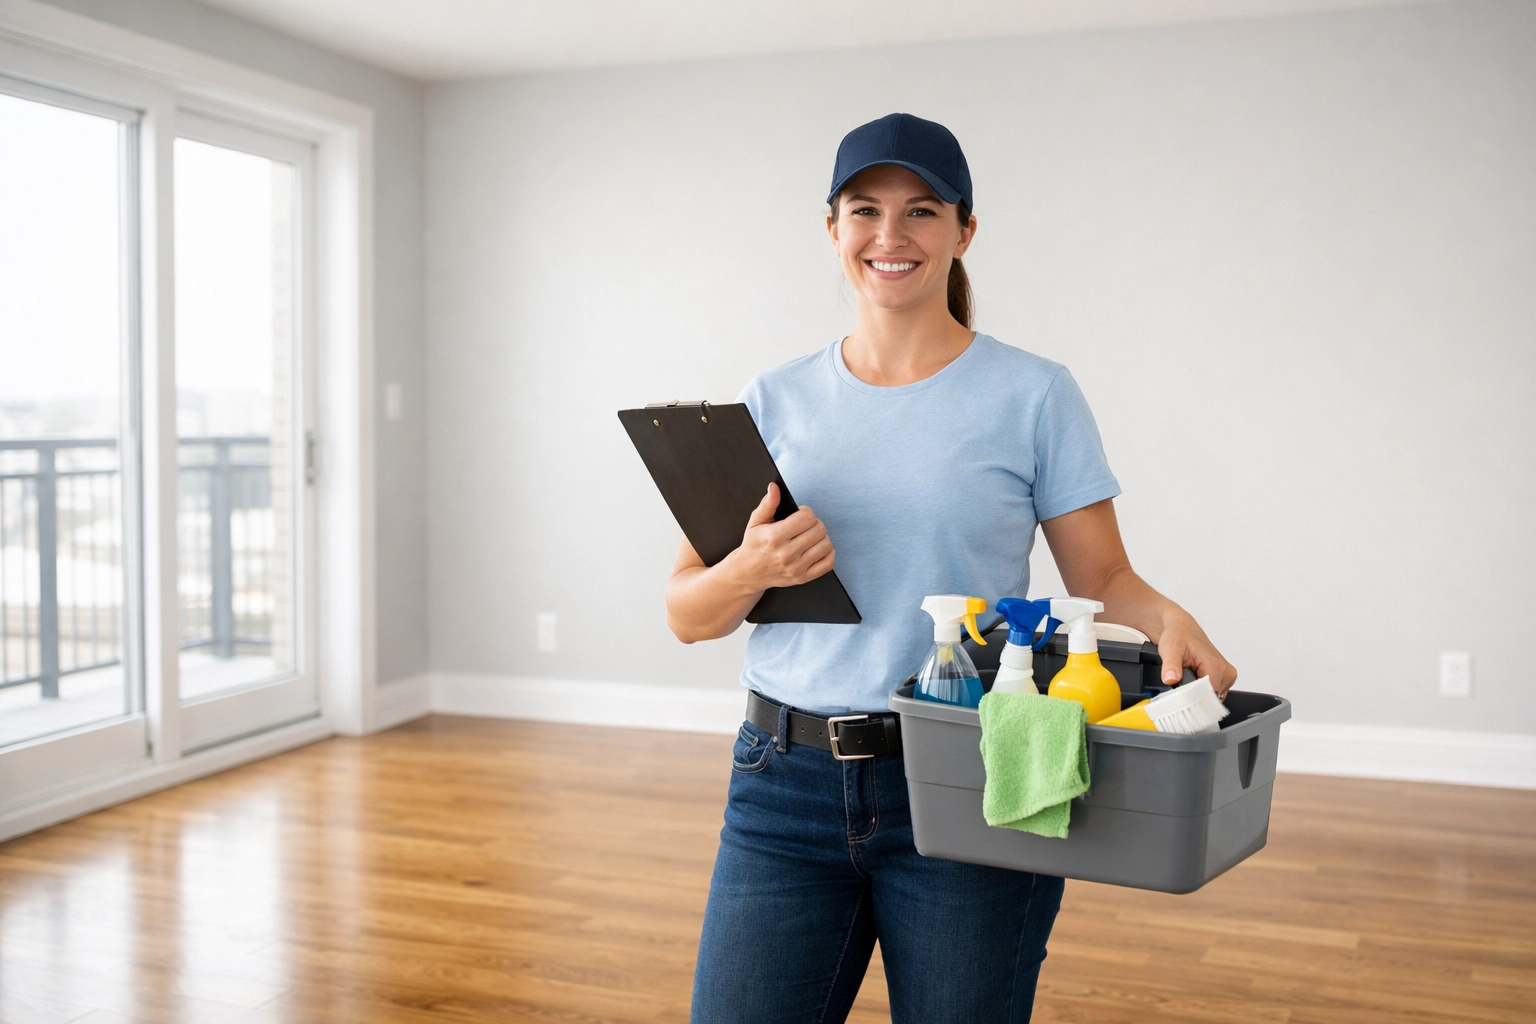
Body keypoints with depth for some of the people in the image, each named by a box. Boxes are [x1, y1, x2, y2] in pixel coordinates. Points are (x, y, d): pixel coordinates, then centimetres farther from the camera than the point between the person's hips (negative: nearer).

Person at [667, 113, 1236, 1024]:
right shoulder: (776, 401, 6)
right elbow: (687, 615, 6)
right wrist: (751, 572, -16)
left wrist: (1169, 620, -21)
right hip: (789, 781, 2)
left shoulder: (1035, 395, 0)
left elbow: (1104, 580, 1)